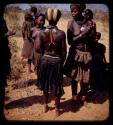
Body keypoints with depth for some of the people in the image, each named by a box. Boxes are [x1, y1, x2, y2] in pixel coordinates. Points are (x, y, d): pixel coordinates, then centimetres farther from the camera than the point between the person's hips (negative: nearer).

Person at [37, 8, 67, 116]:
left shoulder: (42, 33, -8)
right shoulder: (61, 33, -14)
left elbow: (38, 49, -4)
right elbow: (64, 52, -8)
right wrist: (62, 62, 8)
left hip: (45, 61, 3)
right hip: (57, 62, -2)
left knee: (45, 85, 19)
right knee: (56, 86, 11)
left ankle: (45, 106, 35)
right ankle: (57, 109, 25)